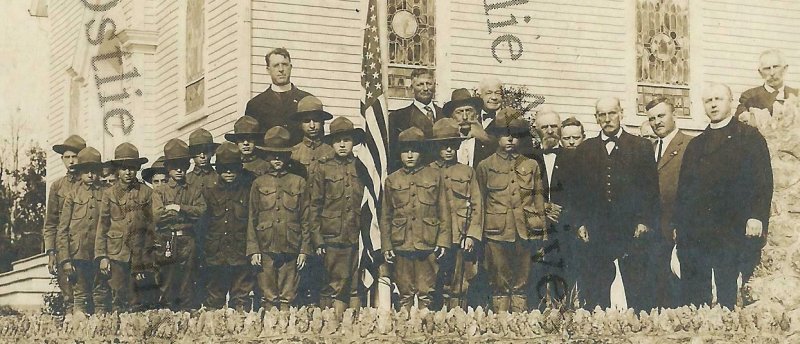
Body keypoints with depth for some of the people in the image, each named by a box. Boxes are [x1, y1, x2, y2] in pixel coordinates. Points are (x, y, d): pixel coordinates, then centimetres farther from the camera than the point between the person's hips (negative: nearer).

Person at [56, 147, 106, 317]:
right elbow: (62, 230, 4)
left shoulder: (105, 194, 6)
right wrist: (65, 259, -4)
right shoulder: (72, 195, 4)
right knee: (80, 297, 0)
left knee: (100, 296, 3)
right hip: (78, 255, -1)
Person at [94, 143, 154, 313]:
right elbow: (102, 226, 6)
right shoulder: (109, 194, 6)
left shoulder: (146, 193, 5)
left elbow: (151, 225, 7)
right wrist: (101, 256, -2)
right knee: (116, 302, -6)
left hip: (138, 255, 0)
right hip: (115, 254, 0)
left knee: (134, 302, 1)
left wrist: (147, 259, 5)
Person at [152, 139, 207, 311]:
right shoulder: (159, 191, 8)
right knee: (167, 287, 2)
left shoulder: (195, 190, 12)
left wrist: (178, 208, -11)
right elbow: (157, 216, -8)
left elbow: (201, 211, -5)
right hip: (166, 243, -1)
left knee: (186, 288, 2)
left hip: (188, 243, 1)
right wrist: (187, 213, -7)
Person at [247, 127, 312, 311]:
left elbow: (305, 219, 7)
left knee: (287, 297, 2)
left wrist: (304, 249, 2)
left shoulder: (299, 183, 7)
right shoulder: (259, 184, 8)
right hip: (266, 249, 0)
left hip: (290, 249, 0)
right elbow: (252, 219, 7)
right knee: (268, 297, 2)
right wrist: (253, 250, -1)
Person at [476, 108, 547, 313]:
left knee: (521, 287, 4)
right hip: (497, 234, -1)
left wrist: (541, 240, 9)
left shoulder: (531, 166, 11)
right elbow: (480, 204, 9)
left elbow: (539, 202, 12)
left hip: (526, 233, 1)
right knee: (500, 288, 1)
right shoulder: (485, 166, 6)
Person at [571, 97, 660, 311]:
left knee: (639, 296, -4)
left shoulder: (642, 147, 8)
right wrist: (580, 223, 3)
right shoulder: (585, 150, 13)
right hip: (597, 233, 2)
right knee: (595, 296, 0)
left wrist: (645, 222, -5)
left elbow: (651, 188, 4)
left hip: (634, 231, -2)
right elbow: (578, 191, 12)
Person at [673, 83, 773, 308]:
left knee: (728, 299, -6)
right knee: (694, 300, 2)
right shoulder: (695, 145, 22)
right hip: (694, 236, 5)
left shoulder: (749, 137, 5)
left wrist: (756, 217, -15)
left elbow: (763, 180, -4)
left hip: (732, 233, -5)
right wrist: (678, 225, 13)